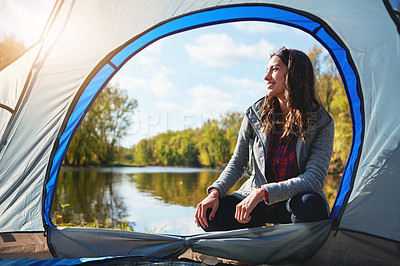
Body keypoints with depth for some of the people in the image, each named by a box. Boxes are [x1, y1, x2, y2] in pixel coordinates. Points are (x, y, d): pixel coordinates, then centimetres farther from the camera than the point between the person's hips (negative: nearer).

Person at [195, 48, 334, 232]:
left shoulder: (322, 123, -15)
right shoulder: (256, 115, -7)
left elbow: (314, 178, -24)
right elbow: (237, 163, 1)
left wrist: (263, 192, -34)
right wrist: (215, 192, -18)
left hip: (295, 198, -2)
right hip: (255, 198, 2)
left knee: (311, 204, -39)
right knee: (210, 216, -24)